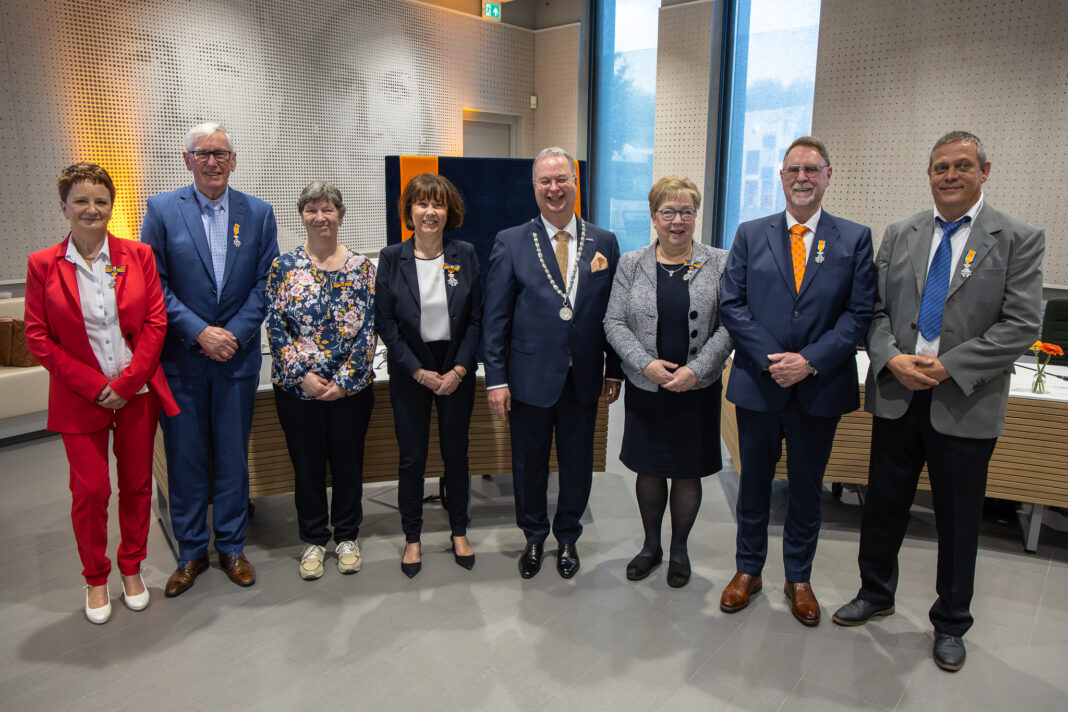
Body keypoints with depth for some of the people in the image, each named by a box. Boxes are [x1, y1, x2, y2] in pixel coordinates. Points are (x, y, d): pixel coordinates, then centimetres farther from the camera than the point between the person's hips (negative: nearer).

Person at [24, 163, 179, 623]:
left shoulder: (138, 256, 0)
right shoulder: (43, 265, -1)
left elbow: (156, 322, -3)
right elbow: (37, 337, -3)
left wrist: (126, 383, -10)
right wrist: (94, 386, -11)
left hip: (136, 392, 1)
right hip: (80, 399, -1)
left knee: (137, 484, 11)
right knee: (90, 490, 4)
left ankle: (132, 569, 31)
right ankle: (96, 579, 26)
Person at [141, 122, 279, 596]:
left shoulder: (258, 213, 4)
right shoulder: (162, 210, 0)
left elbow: (265, 282, 0)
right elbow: (154, 284, -4)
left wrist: (235, 333, -11)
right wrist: (199, 332, -14)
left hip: (237, 357, 1)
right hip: (180, 357, -1)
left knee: (233, 456, 10)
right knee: (185, 459, 8)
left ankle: (231, 547, 26)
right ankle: (191, 553, 24)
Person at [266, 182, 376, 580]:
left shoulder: (361, 267, 0)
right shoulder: (284, 267, 0)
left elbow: (367, 328, -4)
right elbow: (276, 327, -3)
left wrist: (344, 379, -11)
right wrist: (303, 375, -12)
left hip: (350, 386, 0)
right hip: (296, 386, 0)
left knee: (348, 461, 10)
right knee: (307, 464, 11)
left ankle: (347, 536, 30)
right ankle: (313, 540, 29)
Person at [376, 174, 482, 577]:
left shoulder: (465, 255, 0)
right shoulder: (391, 258, -3)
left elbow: (476, 319, 0)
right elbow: (386, 323, -4)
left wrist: (459, 369, -9)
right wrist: (419, 372, -10)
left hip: (457, 370, 1)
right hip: (409, 372, -1)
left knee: (456, 455, 11)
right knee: (412, 458, 7)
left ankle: (459, 532, 30)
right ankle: (412, 538, 25)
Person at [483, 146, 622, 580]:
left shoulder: (604, 243, 3)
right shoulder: (510, 242, -2)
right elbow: (495, 317, -4)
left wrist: (614, 371, 4)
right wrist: (496, 378, -8)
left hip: (584, 378, 2)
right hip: (530, 376, -1)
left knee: (578, 463, 14)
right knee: (529, 463, 13)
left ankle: (567, 536, 37)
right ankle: (534, 537, 37)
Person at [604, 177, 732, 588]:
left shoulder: (719, 264, -1)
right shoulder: (631, 264, 2)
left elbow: (728, 326, -4)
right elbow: (614, 322, -1)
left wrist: (695, 369, -15)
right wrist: (646, 363, -15)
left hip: (697, 390, -1)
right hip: (645, 388, 1)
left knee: (688, 473, 10)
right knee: (649, 470, 11)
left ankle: (679, 550, 31)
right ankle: (651, 546, 33)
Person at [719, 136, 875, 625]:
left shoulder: (855, 239, 2)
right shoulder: (751, 234, 4)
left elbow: (860, 313, -4)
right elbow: (731, 305, -2)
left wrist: (810, 360, -16)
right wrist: (771, 360, -13)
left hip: (821, 387, 0)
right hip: (758, 383, 0)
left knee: (808, 488, 13)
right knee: (754, 483, 13)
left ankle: (798, 578, 32)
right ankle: (748, 570, 32)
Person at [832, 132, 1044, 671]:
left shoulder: (1018, 239, -2)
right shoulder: (900, 234, 7)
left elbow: (1021, 325, -9)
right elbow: (874, 308, 5)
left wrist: (949, 367, -17)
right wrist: (892, 358, -13)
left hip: (965, 404, -2)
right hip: (896, 396, 3)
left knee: (958, 521, 11)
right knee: (884, 504, 15)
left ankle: (950, 624, 31)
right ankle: (876, 593, 37)